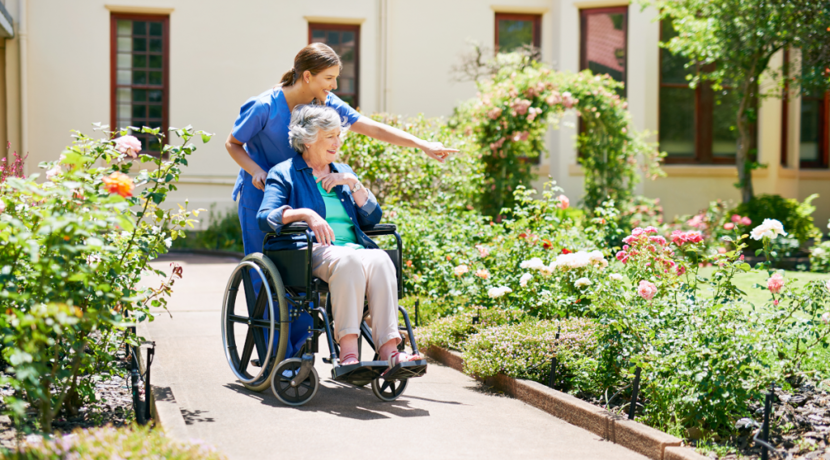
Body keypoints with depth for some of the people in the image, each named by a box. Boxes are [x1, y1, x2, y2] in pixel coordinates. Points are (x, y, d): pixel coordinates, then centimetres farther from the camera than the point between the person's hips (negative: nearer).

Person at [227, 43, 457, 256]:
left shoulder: (326, 103, -8)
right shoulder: (264, 107, -20)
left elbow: (373, 128, -11)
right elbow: (233, 144, -6)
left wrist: (423, 145, -18)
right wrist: (256, 171, -24)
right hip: (259, 193, -4)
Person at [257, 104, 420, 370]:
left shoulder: (344, 173, 29)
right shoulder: (283, 174, 14)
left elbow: (372, 219, 19)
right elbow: (265, 218, -4)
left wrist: (354, 185, 6)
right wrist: (305, 214, -19)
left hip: (353, 248, 5)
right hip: (312, 252, -4)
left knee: (380, 260, -32)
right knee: (348, 260, -39)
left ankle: (388, 351, -44)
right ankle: (348, 351, -46)